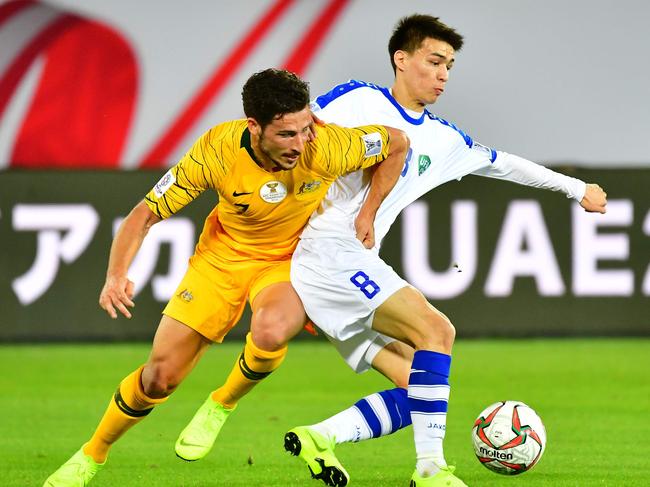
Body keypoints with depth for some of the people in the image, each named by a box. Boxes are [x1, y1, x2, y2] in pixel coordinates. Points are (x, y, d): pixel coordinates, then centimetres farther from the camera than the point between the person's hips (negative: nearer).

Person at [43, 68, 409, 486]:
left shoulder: (326, 148, -29)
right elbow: (145, 215, -19)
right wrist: (117, 275, -35)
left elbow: (398, 142, -9)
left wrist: (368, 214, -9)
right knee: (160, 377, -1)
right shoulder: (216, 151, -28)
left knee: (270, 329, -36)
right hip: (224, 255, 1)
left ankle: (222, 405, -3)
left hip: (291, 261, -1)